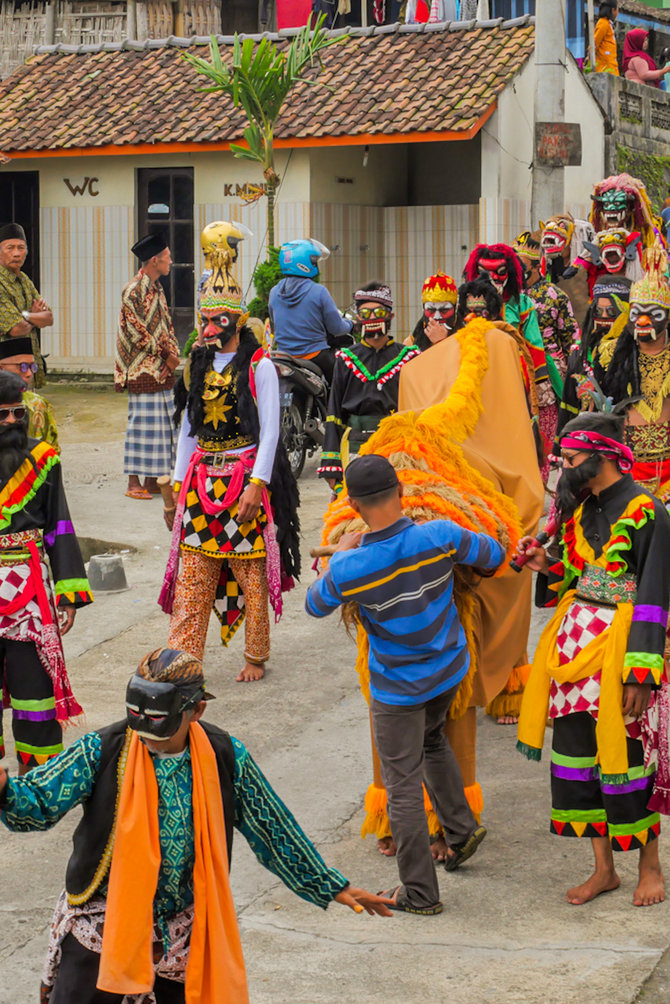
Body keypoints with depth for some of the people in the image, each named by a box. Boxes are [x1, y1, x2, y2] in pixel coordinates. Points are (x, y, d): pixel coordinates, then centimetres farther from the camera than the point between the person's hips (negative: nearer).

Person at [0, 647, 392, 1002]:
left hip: (184, 934, 1)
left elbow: (273, 831, 3)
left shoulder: (226, 759, -8)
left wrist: (332, 887, 8)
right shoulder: (102, 751, -12)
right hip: (101, 928, -1)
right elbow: (39, 803, -17)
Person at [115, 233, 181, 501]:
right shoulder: (134, 290, -12)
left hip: (162, 371, 9)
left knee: (162, 424, 9)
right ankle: (134, 483, -2)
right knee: (142, 423, -7)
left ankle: (152, 480, 15)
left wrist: (172, 355, 1)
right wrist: (165, 353, -13)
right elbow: (136, 331, -16)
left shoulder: (157, 288, 15)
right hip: (143, 371, -9)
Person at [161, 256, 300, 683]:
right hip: (202, 478, 5)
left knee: (251, 574, 2)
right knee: (191, 577, 2)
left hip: (246, 477, -5)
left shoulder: (259, 366, -5)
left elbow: (269, 430, -8)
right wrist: (181, 480, 12)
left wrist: (256, 484, -16)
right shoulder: (199, 365, 12)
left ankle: (256, 656, 16)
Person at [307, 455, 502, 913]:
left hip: (397, 689, -4)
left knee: (403, 785, 7)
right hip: (450, 669, 4)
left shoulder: (348, 570, -25)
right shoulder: (440, 537, -20)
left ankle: (420, 893, 14)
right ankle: (461, 828, 36)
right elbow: (494, 555, -1)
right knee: (432, 738, 34)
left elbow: (315, 605, -3)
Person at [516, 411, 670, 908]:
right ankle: (603, 868, 20)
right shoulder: (581, 508, 11)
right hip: (575, 640, 8)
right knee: (576, 746, 8)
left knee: (624, 752, -1)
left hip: (619, 644, -7)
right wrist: (547, 567, -1)